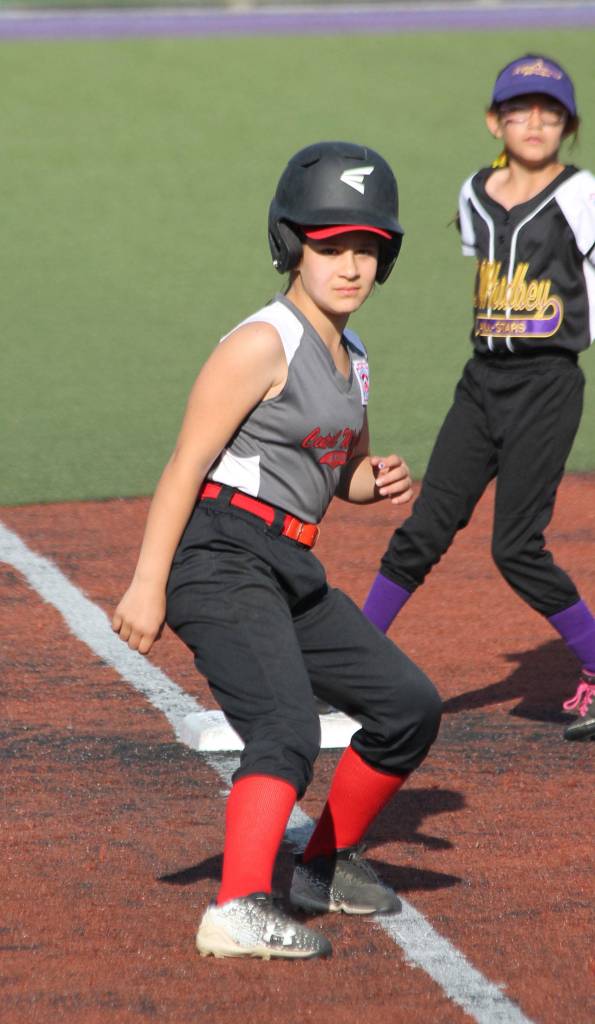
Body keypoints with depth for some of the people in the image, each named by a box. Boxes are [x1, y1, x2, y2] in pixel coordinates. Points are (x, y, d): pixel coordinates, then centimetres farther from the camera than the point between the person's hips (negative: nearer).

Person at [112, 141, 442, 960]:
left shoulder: (351, 359, 16)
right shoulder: (264, 345, -11)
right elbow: (186, 465, -15)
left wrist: (376, 484, 4)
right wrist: (147, 585, -21)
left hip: (292, 574, 9)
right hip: (220, 559, -9)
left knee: (409, 707, 13)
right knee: (288, 728, -27)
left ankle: (328, 865, 28)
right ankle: (240, 909, -37)